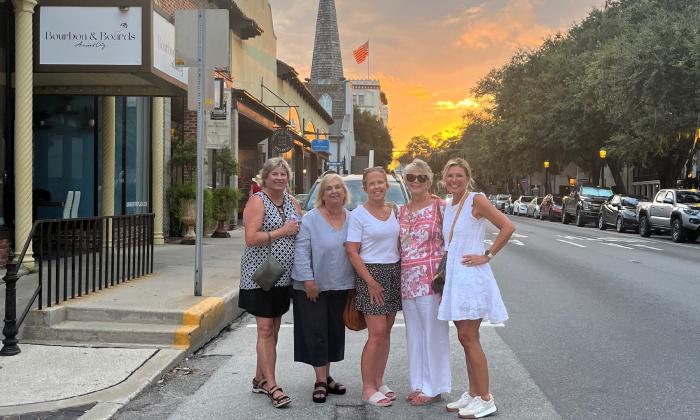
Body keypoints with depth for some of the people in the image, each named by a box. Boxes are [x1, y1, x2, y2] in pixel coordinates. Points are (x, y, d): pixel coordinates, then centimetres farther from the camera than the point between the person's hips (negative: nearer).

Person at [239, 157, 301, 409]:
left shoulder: (291, 202, 12)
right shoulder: (257, 201, -9)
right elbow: (251, 239, -18)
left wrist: (299, 229, -2)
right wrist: (282, 231, -18)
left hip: (283, 276, 7)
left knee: (273, 329, 12)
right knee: (265, 329, -5)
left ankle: (260, 378, 25)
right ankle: (271, 386, -1)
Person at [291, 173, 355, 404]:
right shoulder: (310, 219, -8)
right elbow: (301, 252, -12)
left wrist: (355, 282, 8)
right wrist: (308, 280, -18)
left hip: (340, 287, 5)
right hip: (313, 288, -5)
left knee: (334, 331, 12)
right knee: (316, 332, -1)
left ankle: (326, 376, 27)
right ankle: (321, 380, 9)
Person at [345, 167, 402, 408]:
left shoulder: (394, 212, 10)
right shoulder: (358, 214, -7)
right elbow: (352, 252, -10)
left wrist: (402, 273, 7)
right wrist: (370, 281, -15)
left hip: (394, 273, 6)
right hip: (370, 273, -6)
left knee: (386, 333, 9)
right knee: (377, 333, -9)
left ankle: (378, 382, 21)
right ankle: (368, 388, 2)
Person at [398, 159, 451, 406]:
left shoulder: (440, 207, -3)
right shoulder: (401, 212, 13)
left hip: (432, 277, -6)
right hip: (407, 279, 6)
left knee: (434, 332, 1)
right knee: (414, 334, 12)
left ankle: (434, 388, 13)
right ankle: (419, 385, 24)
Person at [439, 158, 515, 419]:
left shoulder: (476, 200, -8)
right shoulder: (448, 207, 13)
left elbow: (507, 227, -16)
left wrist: (487, 256, -14)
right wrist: (442, 273, 14)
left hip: (471, 277, -7)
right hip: (454, 277, 7)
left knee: (468, 338, -6)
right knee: (465, 338, 12)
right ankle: (473, 393, 22)